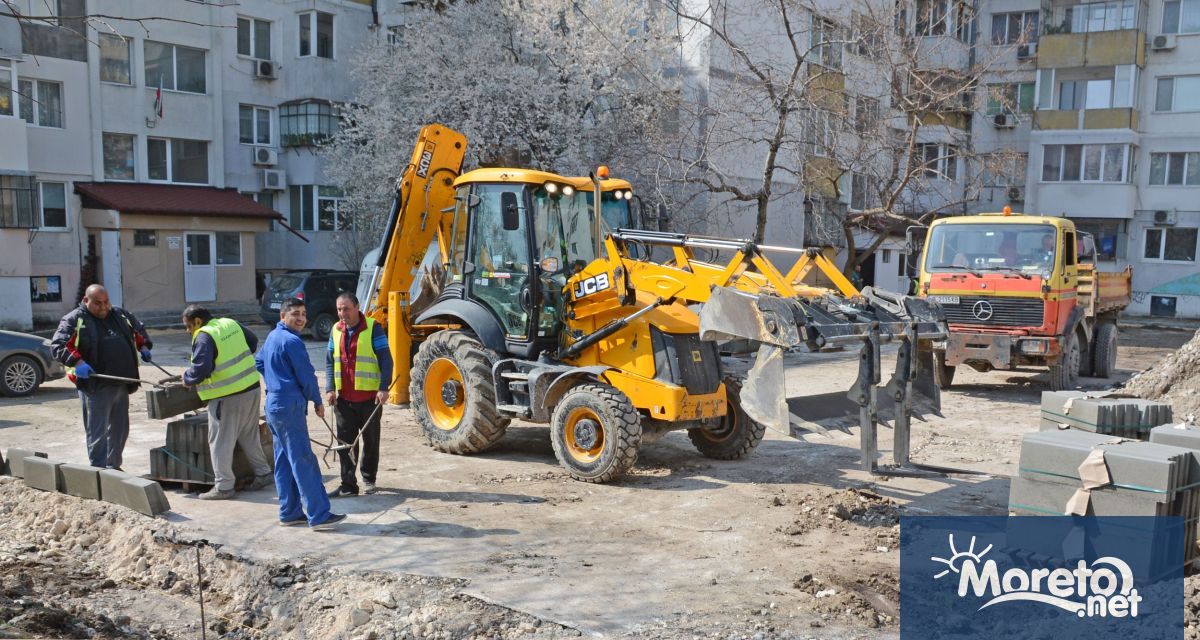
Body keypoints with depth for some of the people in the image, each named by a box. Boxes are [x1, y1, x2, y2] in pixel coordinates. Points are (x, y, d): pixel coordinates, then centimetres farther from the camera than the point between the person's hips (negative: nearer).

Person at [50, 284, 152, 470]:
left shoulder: (120, 315, 14)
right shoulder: (74, 320, -3)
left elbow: (139, 330, 32)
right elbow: (57, 346, -11)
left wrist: (143, 347, 16)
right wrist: (77, 362, -24)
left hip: (122, 384, 6)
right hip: (96, 386, -6)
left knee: (120, 429, 15)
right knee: (97, 432, -2)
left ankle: (114, 467, 28)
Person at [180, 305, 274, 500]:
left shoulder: (204, 337, -16)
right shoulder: (231, 324, 8)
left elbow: (201, 369, -25)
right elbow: (253, 341, 22)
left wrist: (187, 378, -6)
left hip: (228, 398, -8)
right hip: (251, 388, 8)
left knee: (220, 442, 2)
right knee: (250, 436, 20)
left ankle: (223, 487, 6)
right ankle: (263, 473, 25)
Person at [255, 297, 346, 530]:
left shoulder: (272, 336, 13)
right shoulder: (291, 341, -17)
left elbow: (259, 363, 27)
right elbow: (306, 376, -15)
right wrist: (318, 402, -3)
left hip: (274, 404, 10)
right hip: (290, 407, -10)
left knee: (284, 462, 13)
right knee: (304, 462, -10)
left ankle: (289, 512, 19)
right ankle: (319, 515, -9)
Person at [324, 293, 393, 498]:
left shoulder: (373, 328, -9)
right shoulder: (336, 330, 7)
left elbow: (386, 360, -9)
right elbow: (329, 362, 11)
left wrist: (383, 388, -17)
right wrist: (329, 389, 2)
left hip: (369, 397, -4)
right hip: (344, 397, 4)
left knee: (371, 440, 9)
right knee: (345, 442, 3)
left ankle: (368, 479, 25)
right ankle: (348, 485, 8)